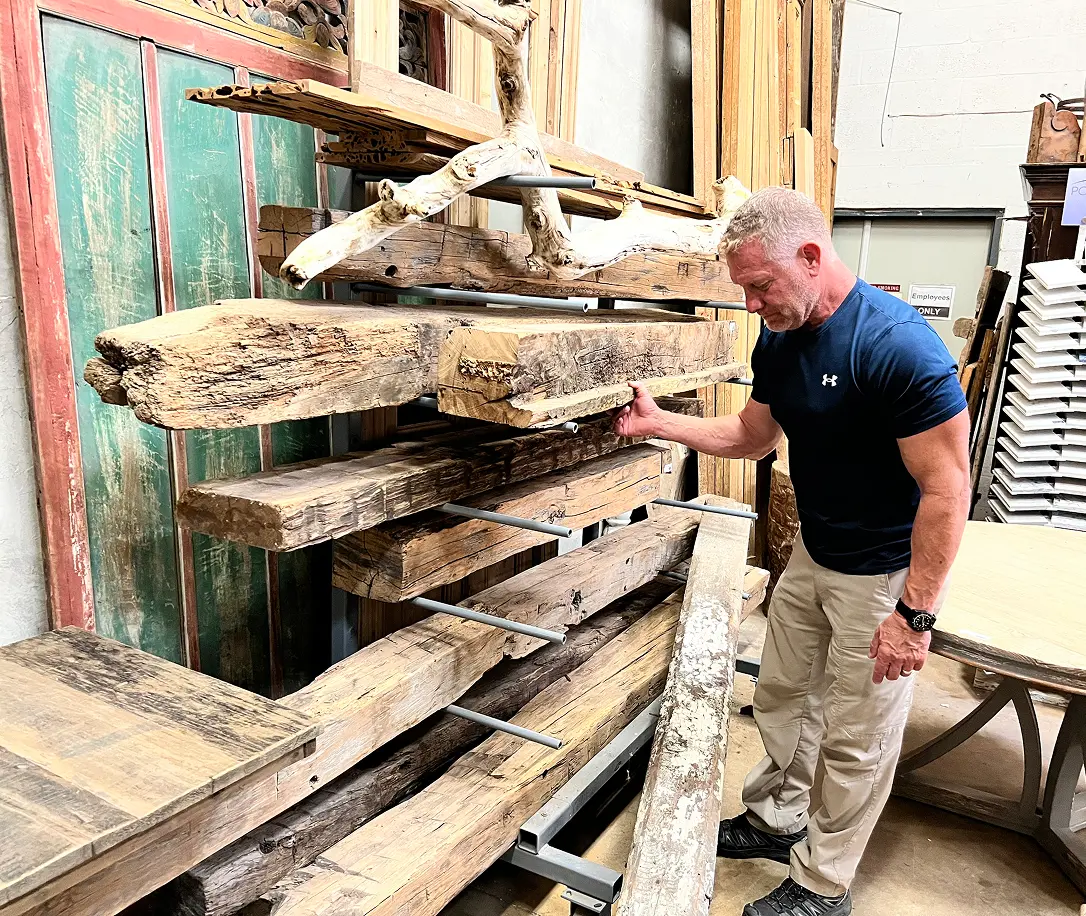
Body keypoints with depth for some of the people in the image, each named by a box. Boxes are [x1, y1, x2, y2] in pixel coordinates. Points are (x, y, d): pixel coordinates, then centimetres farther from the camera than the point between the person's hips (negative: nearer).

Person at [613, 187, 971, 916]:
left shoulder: (898, 344, -27)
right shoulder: (778, 340, -3)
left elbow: (947, 488, -24)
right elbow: (754, 435, 11)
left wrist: (915, 614, -22)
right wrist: (659, 423, 1)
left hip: (884, 575, -7)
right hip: (813, 555, 7)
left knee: (856, 740, 9)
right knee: (781, 698, 20)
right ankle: (776, 820, 44)